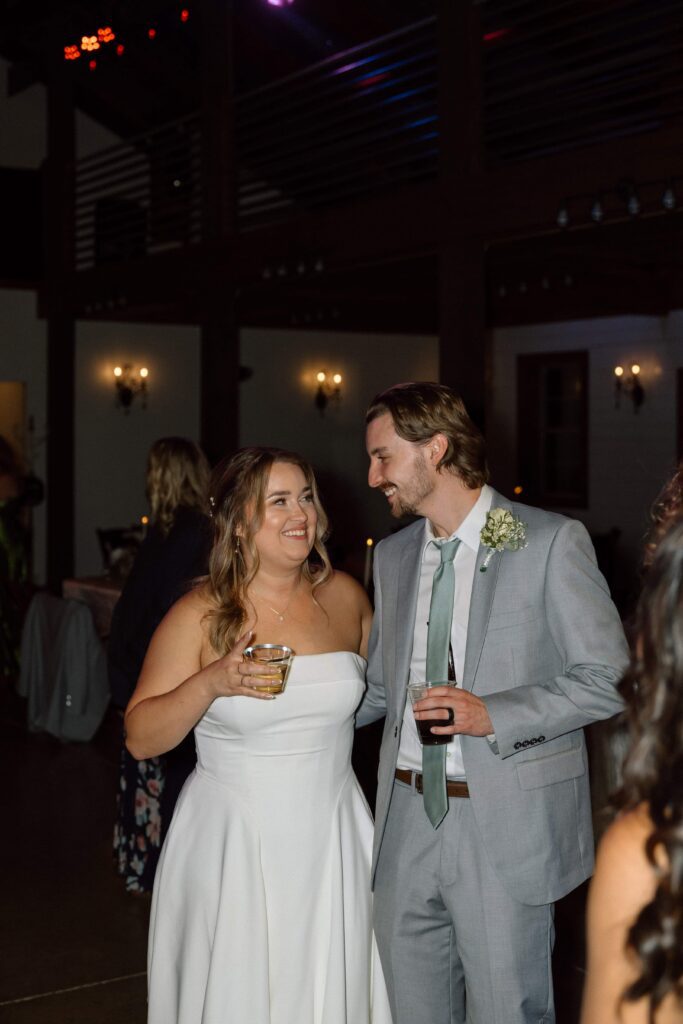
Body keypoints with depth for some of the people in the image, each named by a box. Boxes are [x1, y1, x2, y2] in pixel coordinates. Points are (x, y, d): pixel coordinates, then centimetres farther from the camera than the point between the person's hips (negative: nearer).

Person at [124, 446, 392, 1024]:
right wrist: (210, 683, -23)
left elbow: (380, 686, 21)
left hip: (332, 841, 3)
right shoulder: (199, 617, -9)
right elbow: (141, 738, -10)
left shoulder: (345, 598, 1)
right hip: (235, 846, -3)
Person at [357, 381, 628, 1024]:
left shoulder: (551, 543, -7)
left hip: (506, 829, -5)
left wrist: (494, 715, -19)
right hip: (406, 819, 5)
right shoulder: (393, 555, 11)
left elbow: (609, 678, -9)